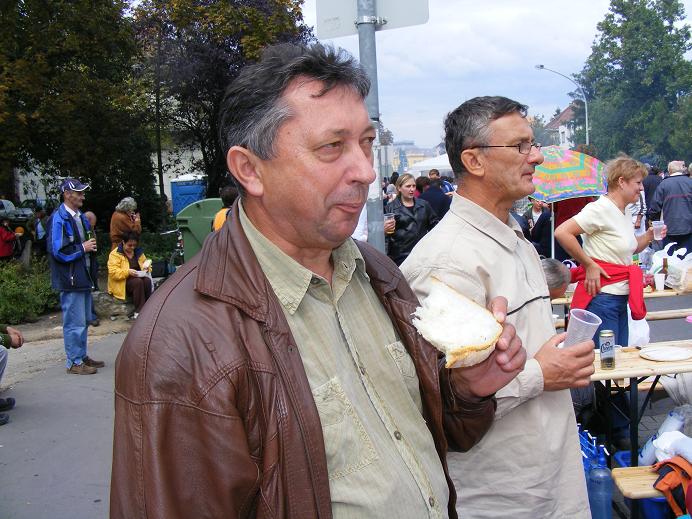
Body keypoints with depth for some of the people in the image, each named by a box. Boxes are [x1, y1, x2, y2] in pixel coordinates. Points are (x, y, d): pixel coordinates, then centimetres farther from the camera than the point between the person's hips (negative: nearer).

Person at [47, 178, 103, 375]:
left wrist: (91, 245, 8)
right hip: (70, 279, -9)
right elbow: (58, 251, -20)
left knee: (83, 320, 17)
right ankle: (74, 362, 7)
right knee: (74, 322, -3)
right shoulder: (59, 219, -15)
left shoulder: (80, 217, 13)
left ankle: (82, 356, 29)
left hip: (84, 276, 9)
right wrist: (82, 248, -15)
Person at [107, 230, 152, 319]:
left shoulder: (138, 252, 12)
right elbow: (113, 273, -15)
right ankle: (138, 312, -31)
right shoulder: (115, 254, -7)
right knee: (138, 282, -34)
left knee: (147, 280, -29)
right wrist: (127, 272, -29)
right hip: (121, 283, -5)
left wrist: (146, 268, -4)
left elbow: (145, 264, 22)